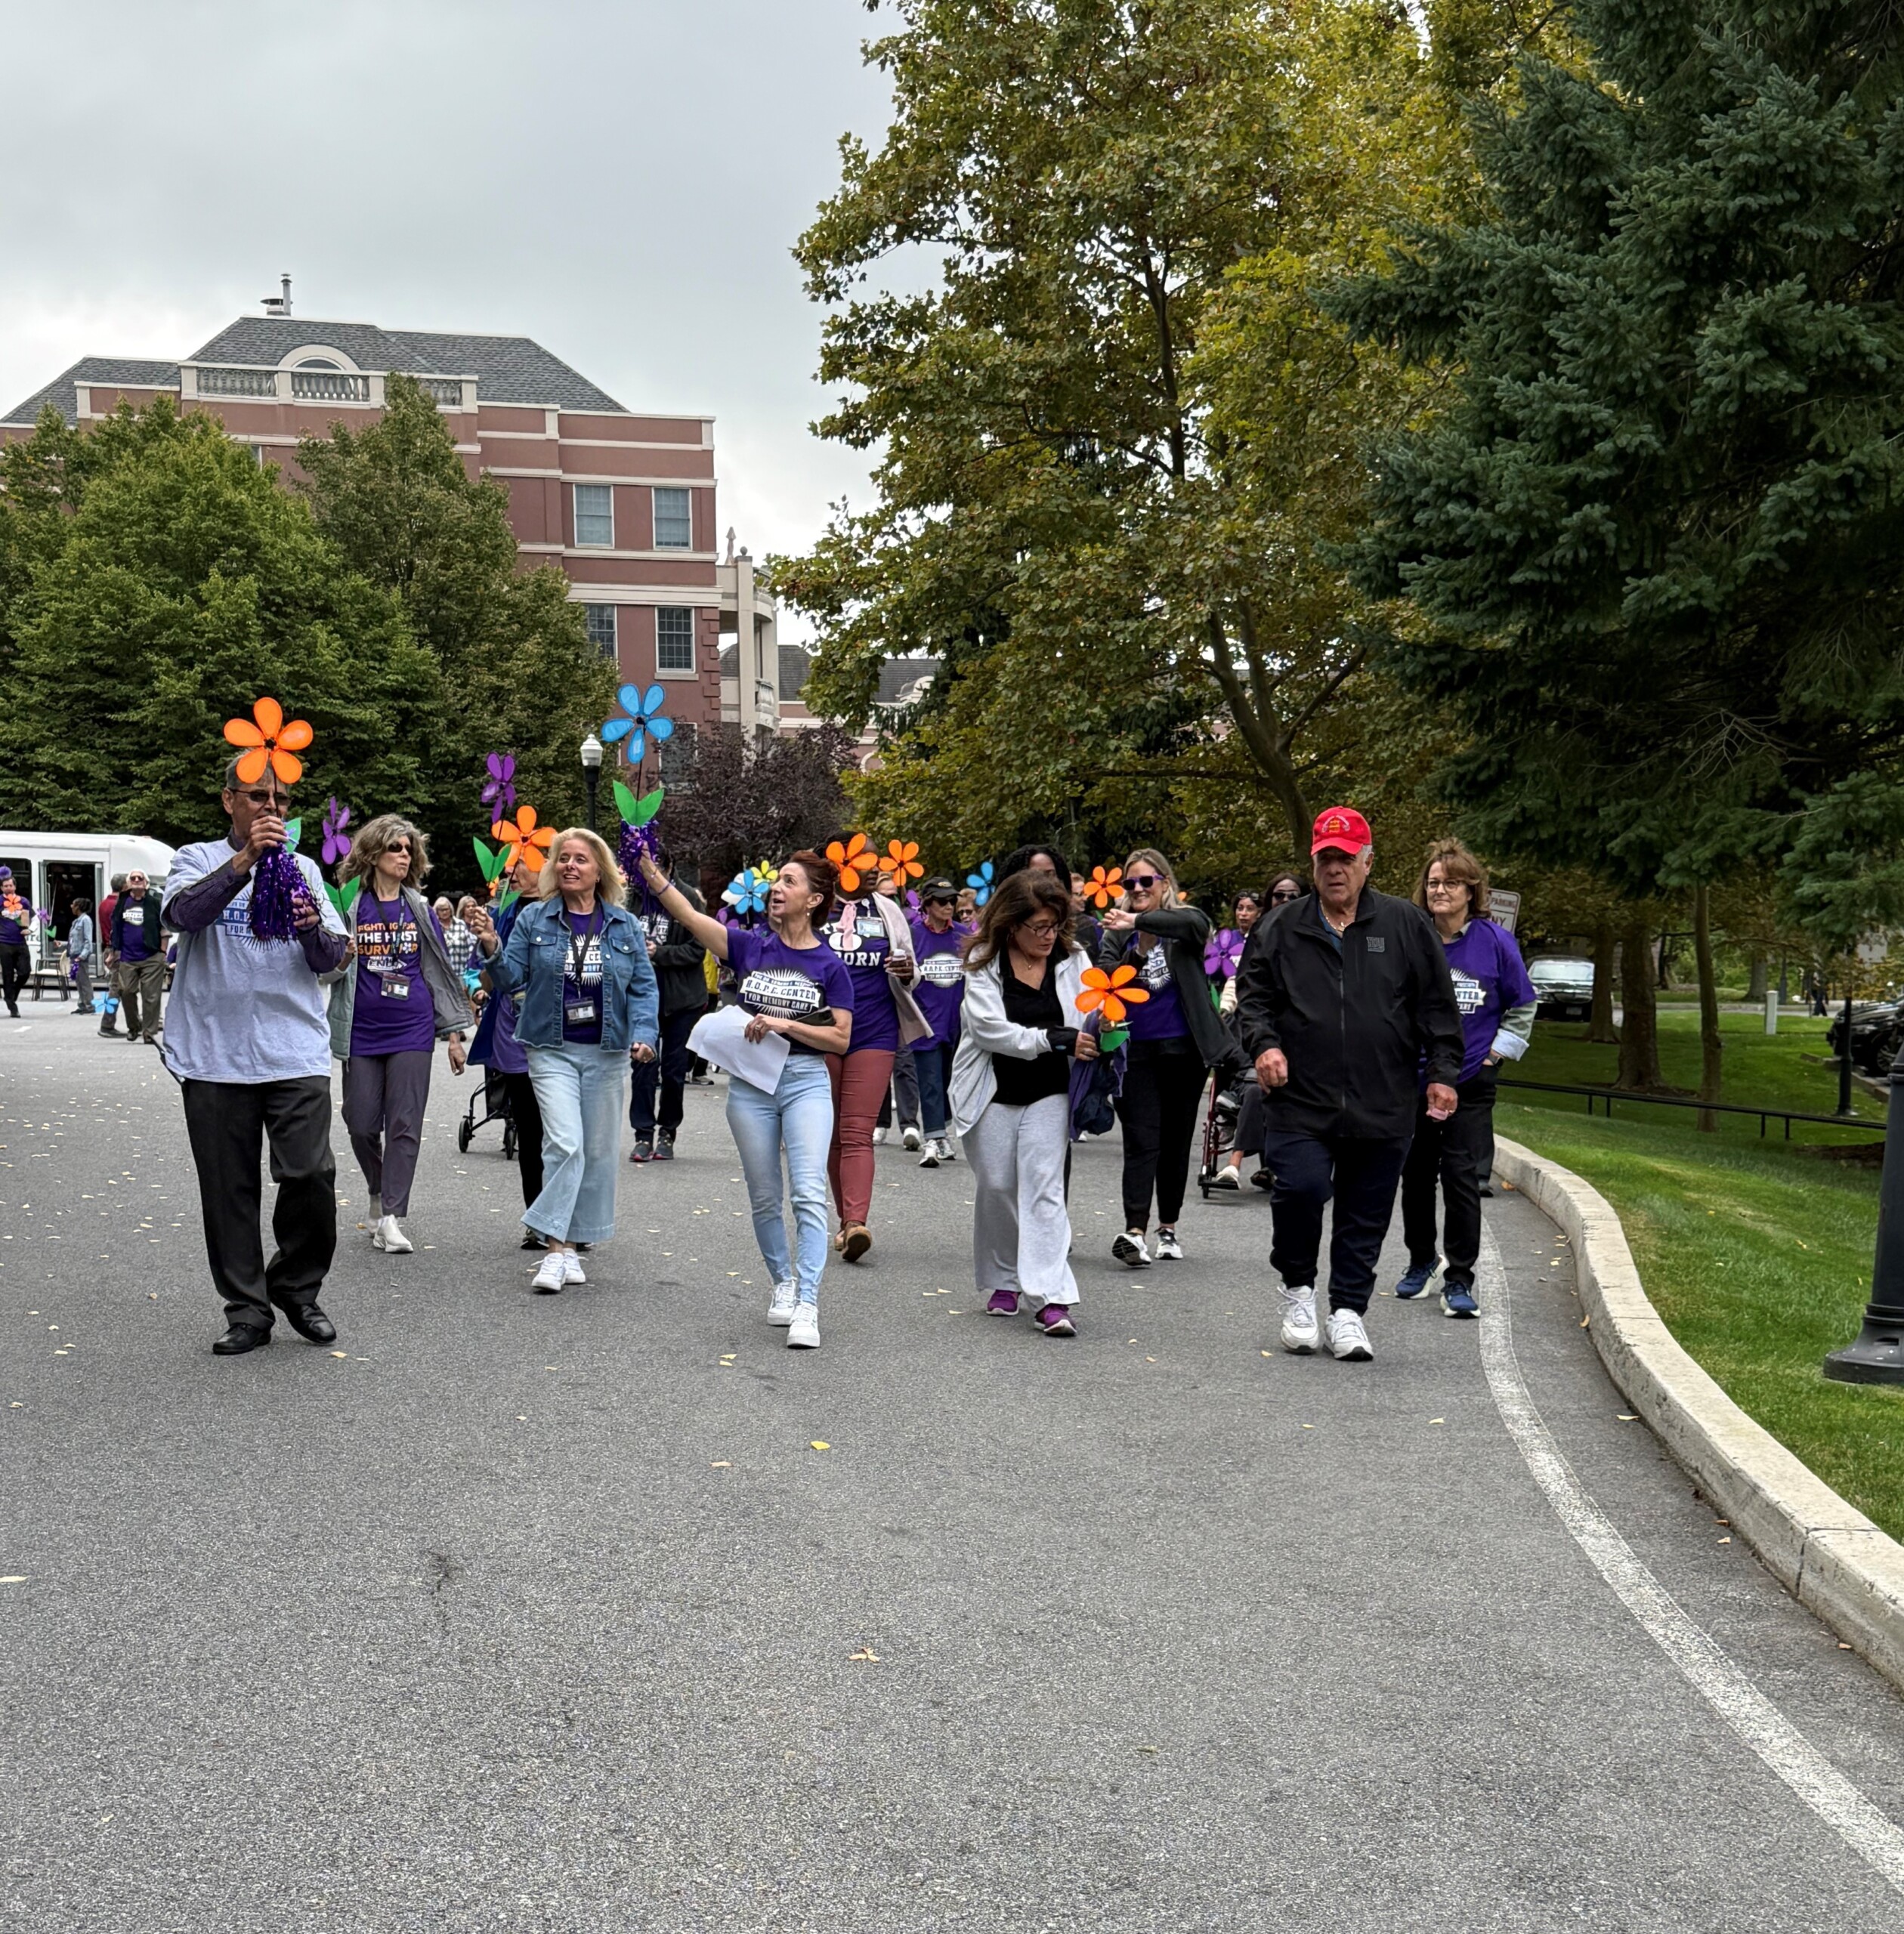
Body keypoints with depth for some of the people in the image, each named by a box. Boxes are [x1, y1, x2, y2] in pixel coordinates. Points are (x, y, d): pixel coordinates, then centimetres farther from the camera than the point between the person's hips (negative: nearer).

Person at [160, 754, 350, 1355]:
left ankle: (297, 1290, 14)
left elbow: (331, 960, 5)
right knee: (229, 1190, 4)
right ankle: (247, 1310, 15)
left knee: (310, 1177, -8)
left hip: (297, 1054, 1)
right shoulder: (199, 860, 7)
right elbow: (183, 915, -16)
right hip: (216, 1057, -1)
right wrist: (244, 861, -28)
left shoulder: (303, 869, 14)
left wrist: (312, 928, -17)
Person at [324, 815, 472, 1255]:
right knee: (361, 1123, 4)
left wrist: (454, 1032, 6)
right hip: (362, 1032, 0)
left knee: (404, 1126, -4)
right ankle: (379, 1196, 30)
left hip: (412, 1030, 0)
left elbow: (440, 970, 9)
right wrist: (338, 959, -17)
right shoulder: (350, 906, 2)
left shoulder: (420, 909, 6)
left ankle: (391, 1218, -2)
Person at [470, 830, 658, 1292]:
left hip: (606, 1053, 3)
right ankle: (556, 1251, -11)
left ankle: (571, 1246, 19)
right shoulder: (534, 919, 1)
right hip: (552, 1050, -2)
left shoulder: (625, 926, 4)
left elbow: (643, 987, 4)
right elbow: (511, 979, 1)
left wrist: (644, 1034, -10)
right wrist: (492, 948, -17)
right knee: (565, 1144, -16)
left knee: (599, 1151, 7)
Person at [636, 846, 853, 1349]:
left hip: (806, 1081, -2)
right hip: (750, 1081, 3)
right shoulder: (751, 947, 3)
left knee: (808, 1193, -14)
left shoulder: (829, 965, -2)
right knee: (765, 1198, 12)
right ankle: (783, 1282, 32)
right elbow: (689, 916, -10)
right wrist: (650, 871, -22)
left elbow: (841, 1039, -4)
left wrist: (785, 1024, -16)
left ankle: (806, 1306, -15)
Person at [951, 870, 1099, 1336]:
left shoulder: (1073, 959, 0)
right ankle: (1002, 1283, 26)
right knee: (995, 1188, 7)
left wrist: (1097, 1036, -25)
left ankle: (1051, 1298, -12)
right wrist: (1054, 1039, -25)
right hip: (992, 1092, 0)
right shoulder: (984, 962, -6)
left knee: (1044, 1186, -9)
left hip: (1049, 1093, 0)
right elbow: (990, 1028, -17)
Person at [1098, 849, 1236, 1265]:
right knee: (1142, 1142, -8)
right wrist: (1135, 954, -27)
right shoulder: (1118, 933, 5)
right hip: (1137, 1052, 0)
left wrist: (1137, 921, -36)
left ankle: (1168, 1228, 21)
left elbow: (1196, 924, -27)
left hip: (1184, 1050, 0)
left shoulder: (1185, 921, -2)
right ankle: (1133, 1232, -15)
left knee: (1176, 1141, 9)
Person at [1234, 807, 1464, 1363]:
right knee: (1300, 1187, -16)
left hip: (1383, 1106, 1)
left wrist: (1441, 1073, 1)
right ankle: (1298, 1288, 9)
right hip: (1301, 1099, -1)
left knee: (1367, 1213, 6)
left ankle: (1348, 1311, 20)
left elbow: (1437, 1007, 8)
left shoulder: (1407, 925, 7)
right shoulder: (1281, 928, 8)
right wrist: (1263, 1043, -8)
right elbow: (1252, 995, 11)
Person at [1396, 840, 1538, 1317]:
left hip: (1470, 1084, -2)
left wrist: (1496, 1054, 1)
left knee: (1462, 1178, -5)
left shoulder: (1495, 942, -3)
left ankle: (1459, 1280, 3)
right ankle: (1421, 1261, 30)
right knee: (1416, 1175, 11)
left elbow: (1523, 1006, 8)